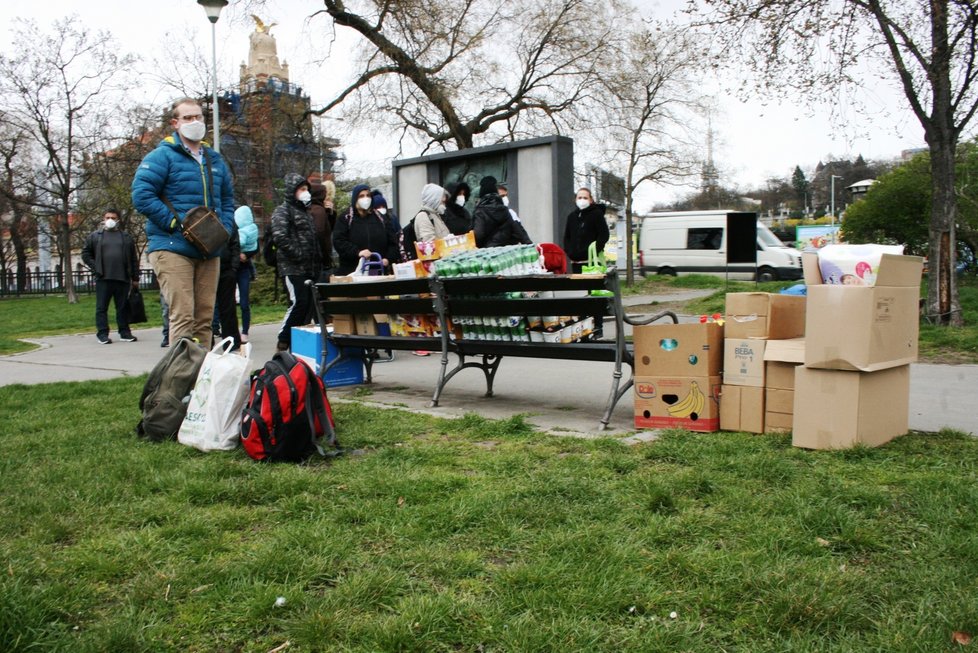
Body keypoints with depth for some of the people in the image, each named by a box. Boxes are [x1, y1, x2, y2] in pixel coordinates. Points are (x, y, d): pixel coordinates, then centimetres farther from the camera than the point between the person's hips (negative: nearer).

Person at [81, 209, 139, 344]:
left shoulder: (126, 237, 14)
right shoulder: (95, 236, 10)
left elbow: (134, 259, 12)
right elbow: (85, 254, 10)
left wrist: (135, 278, 6)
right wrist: (95, 267, -3)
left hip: (122, 278, 1)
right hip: (103, 279, -1)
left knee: (123, 307, 5)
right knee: (102, 307, -1)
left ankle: (125, 333, 11)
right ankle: (102, 334, 1)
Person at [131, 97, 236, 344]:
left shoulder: (214, 160, 19)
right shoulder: (162, 156, -2)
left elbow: (227, 199, 25)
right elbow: (141, 195, -11)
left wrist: (224, 229, 6)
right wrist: (175, 223, -16)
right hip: (173, 248, -6)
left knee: (205, 317, 8)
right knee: (182, 316, -13)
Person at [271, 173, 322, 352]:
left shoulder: (306, 212, 24)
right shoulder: (282, 211, -3)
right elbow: (280, 237, -18)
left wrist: (317, 260, 14)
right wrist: (299, 255, -17)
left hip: (310, 269, 8)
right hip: (292, 268, -8)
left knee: (309, 304, 5)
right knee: (299, 302, -17)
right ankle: (283, 341, -5)